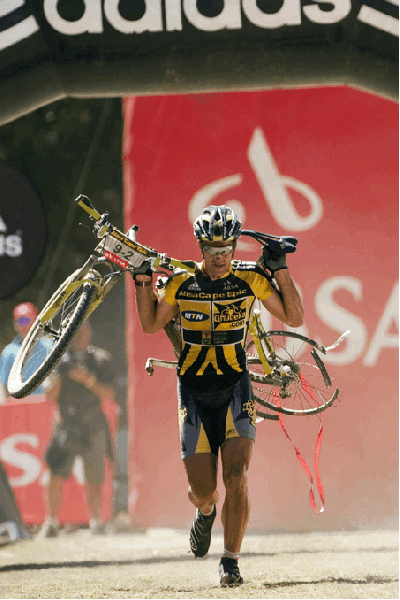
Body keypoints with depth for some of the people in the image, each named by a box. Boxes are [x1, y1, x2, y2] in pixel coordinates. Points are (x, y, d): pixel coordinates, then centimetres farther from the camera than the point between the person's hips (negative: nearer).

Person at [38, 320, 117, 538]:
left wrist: (88, 380, -17)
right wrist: (58, 376, -15)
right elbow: (50, 397, 3)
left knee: (94, 480, 1)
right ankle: (50, 523, -2)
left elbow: (109, 395, -3)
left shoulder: (100, 359, 4)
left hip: (93, 427, 0)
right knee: (56, 475, -10)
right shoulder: (60, 358, 6)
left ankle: (96, 522, 15)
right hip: (66, 424, 0)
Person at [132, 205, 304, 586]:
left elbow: (294, 318, -4)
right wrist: (142, 277, 0)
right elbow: (151, 324, 12)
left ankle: (230, 561, -6)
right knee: (202, 492, 1)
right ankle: (205, 513, 39)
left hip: (235, 388, -1)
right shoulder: (182, 282, -2)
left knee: (236, 478, -17)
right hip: (194, 391, 1)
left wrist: (280, 268, -12)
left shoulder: (249, 278, -4)